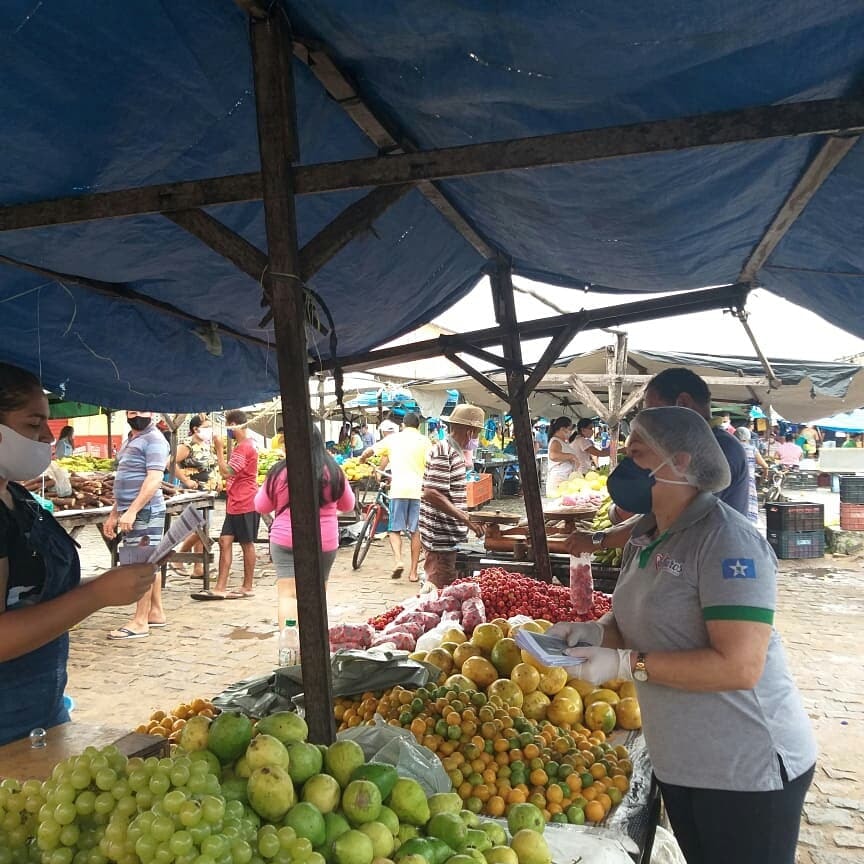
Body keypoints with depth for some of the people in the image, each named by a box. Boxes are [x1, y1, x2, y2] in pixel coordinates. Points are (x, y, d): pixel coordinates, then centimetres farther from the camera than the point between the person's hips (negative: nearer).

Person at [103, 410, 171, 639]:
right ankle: (156, 613, 21)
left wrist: (132, 511, -26)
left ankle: (140, 622, -3)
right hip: (132, 512, 10)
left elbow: (154, 479, -21)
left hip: (145, 511, -10)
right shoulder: (132, 440, 20)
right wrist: (114, 514, 21)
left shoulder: (154, 439, -10)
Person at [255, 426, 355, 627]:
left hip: (285, 541, -2)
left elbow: (261, 507, 5)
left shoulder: (280, 472, -8)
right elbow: (348, 505, 11)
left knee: (287, 594, -1)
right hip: (324, 543, 2)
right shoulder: (334, 472, -6)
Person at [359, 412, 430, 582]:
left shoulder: (393, 438, 9)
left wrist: (362, 461, 32)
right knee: (415, 531, 8)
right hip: (418, 488, 1)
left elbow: (368, 452, 11)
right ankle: (413, 571, 9)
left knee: (395, 529, 9)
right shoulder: (424, 440, 7)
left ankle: (398, 560, -14)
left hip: (399, 488, 0)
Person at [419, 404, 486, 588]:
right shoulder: (443, 453, -16)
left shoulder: (453, 451, 15)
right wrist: (467, 519, -23)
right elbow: (432, 494, -24)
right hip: (441, 538, -10)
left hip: (449, 537, 10)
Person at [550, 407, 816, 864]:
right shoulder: (645, 535, 4)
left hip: (748, 767, -8)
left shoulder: (727, 541, -23)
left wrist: (624, 664, -27)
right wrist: (598, 632, -4)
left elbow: (739, 666, -29)